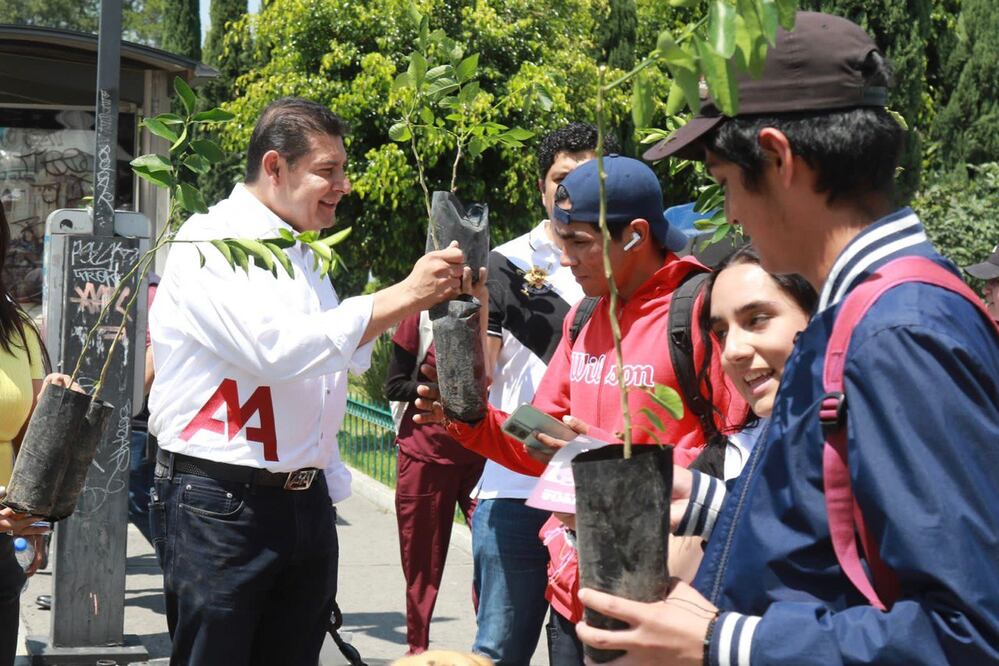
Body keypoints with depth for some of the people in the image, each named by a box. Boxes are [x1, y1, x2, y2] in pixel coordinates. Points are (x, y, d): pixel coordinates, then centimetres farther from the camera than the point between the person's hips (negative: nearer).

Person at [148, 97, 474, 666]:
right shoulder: (209, 243, -10)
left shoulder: (304, 256, 17)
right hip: (218, 505, -8)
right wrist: (407, 295, -24)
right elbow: (277, 347, -26)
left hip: (306, 504, 8)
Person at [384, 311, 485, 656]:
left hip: (482, 455, 1)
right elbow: (394, 385, -1)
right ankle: (418, 647, 24)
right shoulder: (422, 315, -2)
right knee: (423, 562, 9)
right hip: (427, 450, -1)